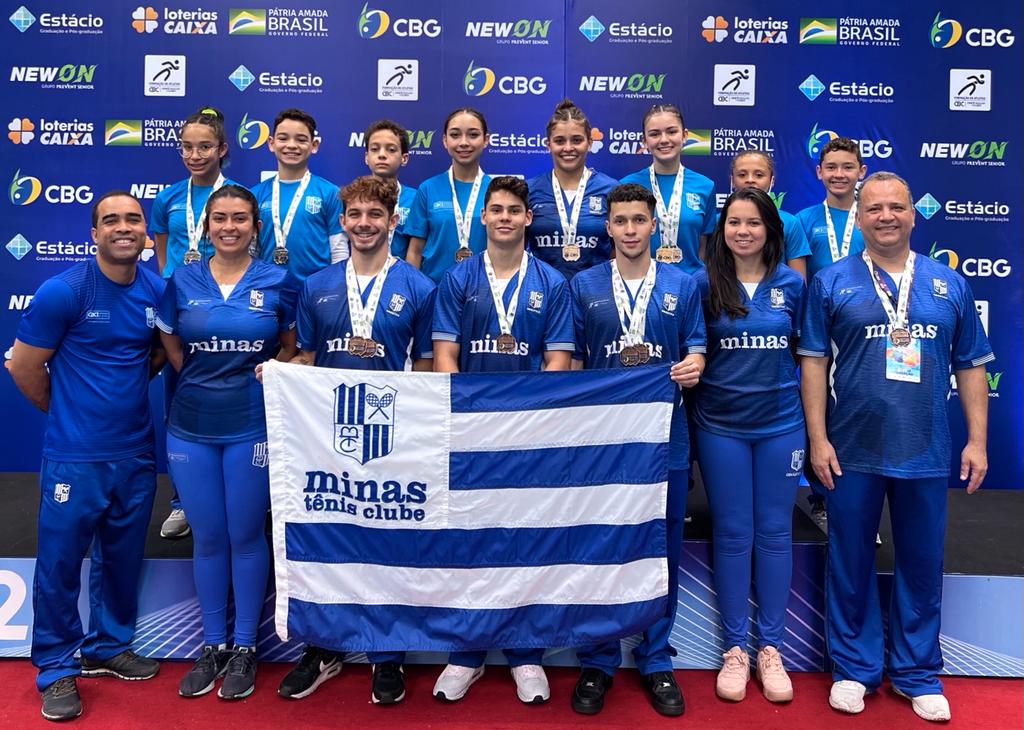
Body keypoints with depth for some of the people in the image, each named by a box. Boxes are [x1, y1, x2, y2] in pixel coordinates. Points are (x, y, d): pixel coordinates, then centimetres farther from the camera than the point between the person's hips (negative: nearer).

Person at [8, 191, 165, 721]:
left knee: (122, 558, 17)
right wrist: (68, 411, 5)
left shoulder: (158, 291, 1)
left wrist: (124, 396, 7)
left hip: (136, 452, 5)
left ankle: (109, 647, 36)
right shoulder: (62, 292, -13)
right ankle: (56, 667, 25)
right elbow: (24, 366, -6)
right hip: (74, 456, -4)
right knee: (60, 562, 7)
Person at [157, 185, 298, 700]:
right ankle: (212, 644, 27)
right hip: (192, 427, 2)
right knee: (207, 537, 11)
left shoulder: (277, 282, -1)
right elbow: (171, 347, 12)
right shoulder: (182, 281, 3)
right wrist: (206, 382, 2)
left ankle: (244, 647, 22)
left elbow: (292, 347, 9)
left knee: (246, 536, 6)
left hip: (252, 425, -2)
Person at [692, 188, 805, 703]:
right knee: (731, 534, 6)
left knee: (774, 533, 9)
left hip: (781, 424, 2)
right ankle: (734, 647, 21)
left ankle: (771, 647, 23)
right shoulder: (703, 282, -3)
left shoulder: (792, 283, 2)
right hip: (721, 426, -1)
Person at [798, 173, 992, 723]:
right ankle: (855, 667, 26)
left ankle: (918, 673, 29)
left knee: (922, 564, 12)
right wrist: (818, 438, -7)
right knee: (851, 563, 9)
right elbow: (813, 362, -1)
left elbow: (970, 366, 9)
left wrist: (977, 439, 3)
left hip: (925, 451, 2)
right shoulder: (832, 282, 1)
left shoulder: (949, 285, 7)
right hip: (852, 450, -1)